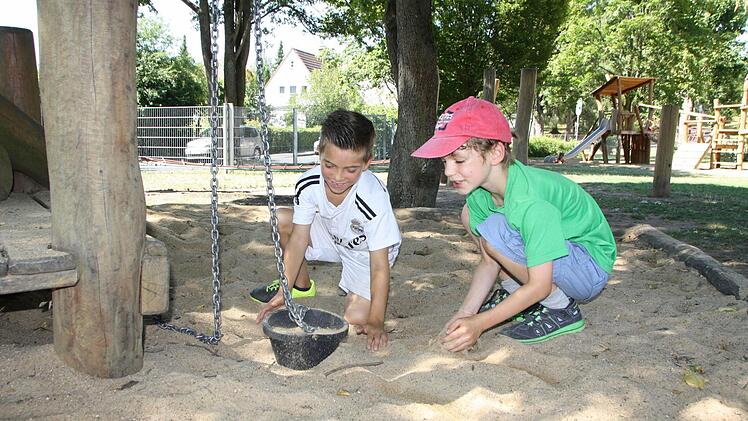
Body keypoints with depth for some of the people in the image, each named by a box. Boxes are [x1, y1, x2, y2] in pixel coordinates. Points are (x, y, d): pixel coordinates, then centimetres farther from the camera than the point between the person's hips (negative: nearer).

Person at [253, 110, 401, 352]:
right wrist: (283, 292, -19)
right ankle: (301, 285, 10)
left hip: (366, 253, -4)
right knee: (281, 220, -14)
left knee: (356, 318, -22)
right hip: (332, 237, 5)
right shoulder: (308, 185, -24)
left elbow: (379, 266, -33)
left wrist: (376, 321, -35)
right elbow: (299, 238, -16)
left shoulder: (373, 199, -38)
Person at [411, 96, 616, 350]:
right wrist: (465, 313, -14)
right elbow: (489, 261, -3)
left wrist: (479, 323, -29)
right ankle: (513, 295, 6)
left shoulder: (530, 200, -33)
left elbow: (539, 286, -29)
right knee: (471, 214, -2)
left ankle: (562, 309, -10)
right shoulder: (480, 192, -8)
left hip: (590, 271, -8)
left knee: (495, 230, -29)